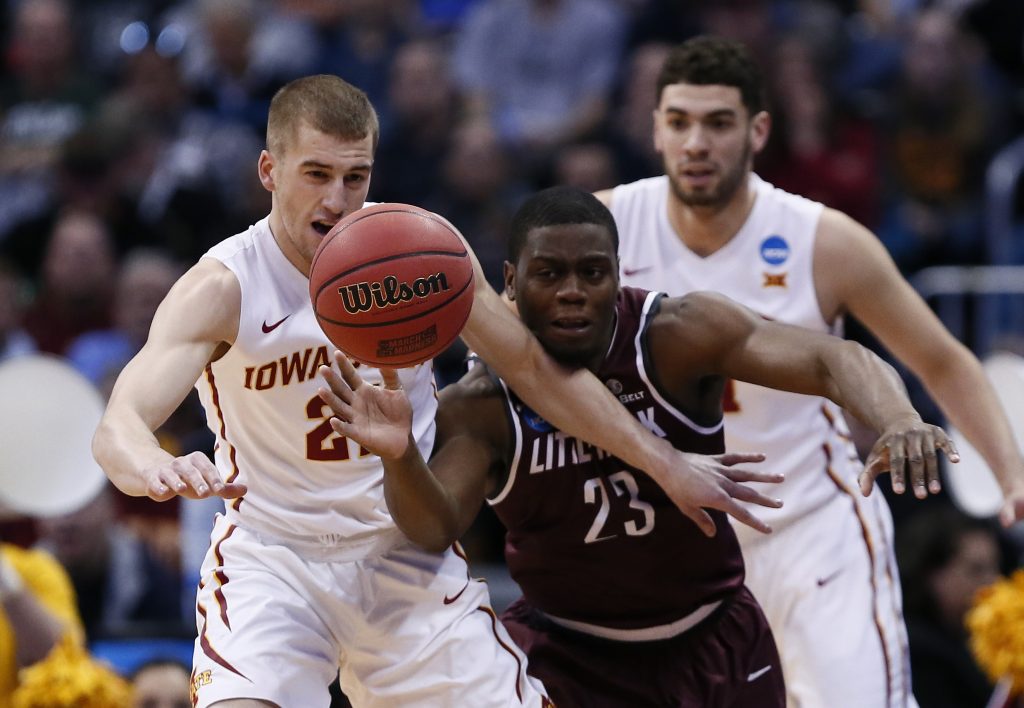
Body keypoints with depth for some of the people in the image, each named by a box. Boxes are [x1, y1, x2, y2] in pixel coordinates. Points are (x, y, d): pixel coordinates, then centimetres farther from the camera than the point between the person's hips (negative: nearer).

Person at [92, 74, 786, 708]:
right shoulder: (223, 288, -19)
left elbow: (535, 368, 6)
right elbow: (118, 426, -33)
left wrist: (665, 463, 8)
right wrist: (159, 472, -58)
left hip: (405, 551, 4)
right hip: (271, 556, -4)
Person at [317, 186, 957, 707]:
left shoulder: (676, 336, -21)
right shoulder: (483, 406, -17)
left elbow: (834, 359, -30)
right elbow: (437, 527, -30)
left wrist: (897, 421, -53)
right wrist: (399, 456, -53)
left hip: (710, 639, 1)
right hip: (565, 644, -1)